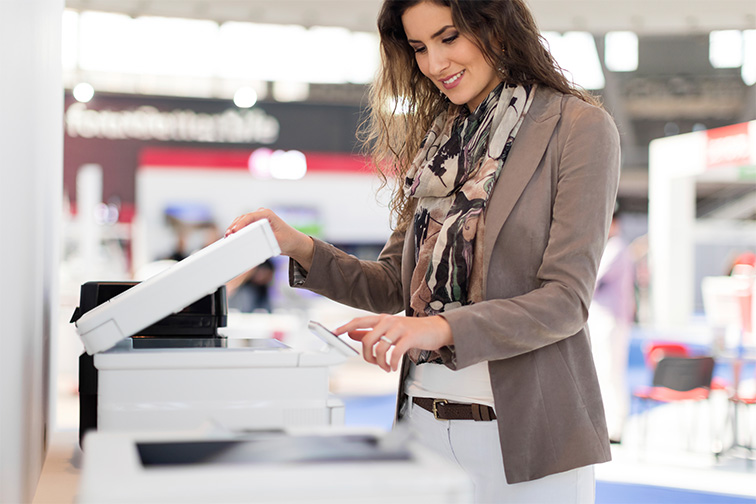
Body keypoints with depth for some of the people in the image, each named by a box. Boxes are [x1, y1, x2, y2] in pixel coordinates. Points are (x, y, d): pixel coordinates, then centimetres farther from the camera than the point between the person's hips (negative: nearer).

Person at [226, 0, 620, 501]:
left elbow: (566, 299, -14)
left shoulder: (580, 128, -7)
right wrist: (299, 248, -2)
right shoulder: (439, 140, 12)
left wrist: (442, 328, -26)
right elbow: (395, 286, 12)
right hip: (424, 423, 5)